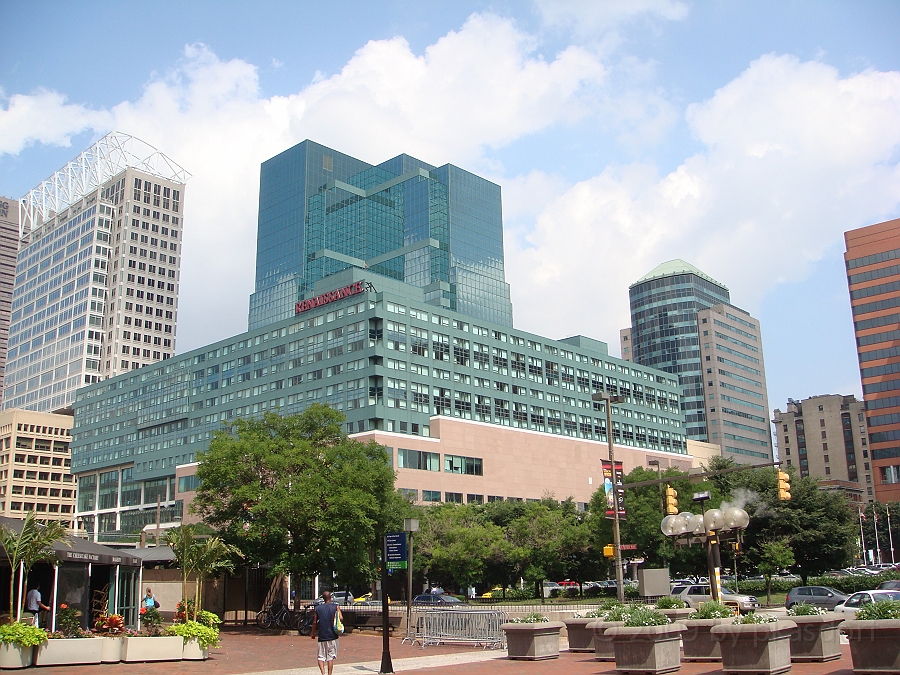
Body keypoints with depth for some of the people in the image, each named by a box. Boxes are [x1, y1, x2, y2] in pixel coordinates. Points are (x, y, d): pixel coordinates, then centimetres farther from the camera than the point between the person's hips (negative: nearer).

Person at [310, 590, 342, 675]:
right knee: (331, 656, 8)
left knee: (321, 657, 6)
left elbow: (315, 622, 5)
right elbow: (341, 618, -12)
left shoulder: (318, 608, 4)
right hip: (332, 636, -1)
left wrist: (313, 633, 17)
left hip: (321, 636, 1)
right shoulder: (335, 607, -1)